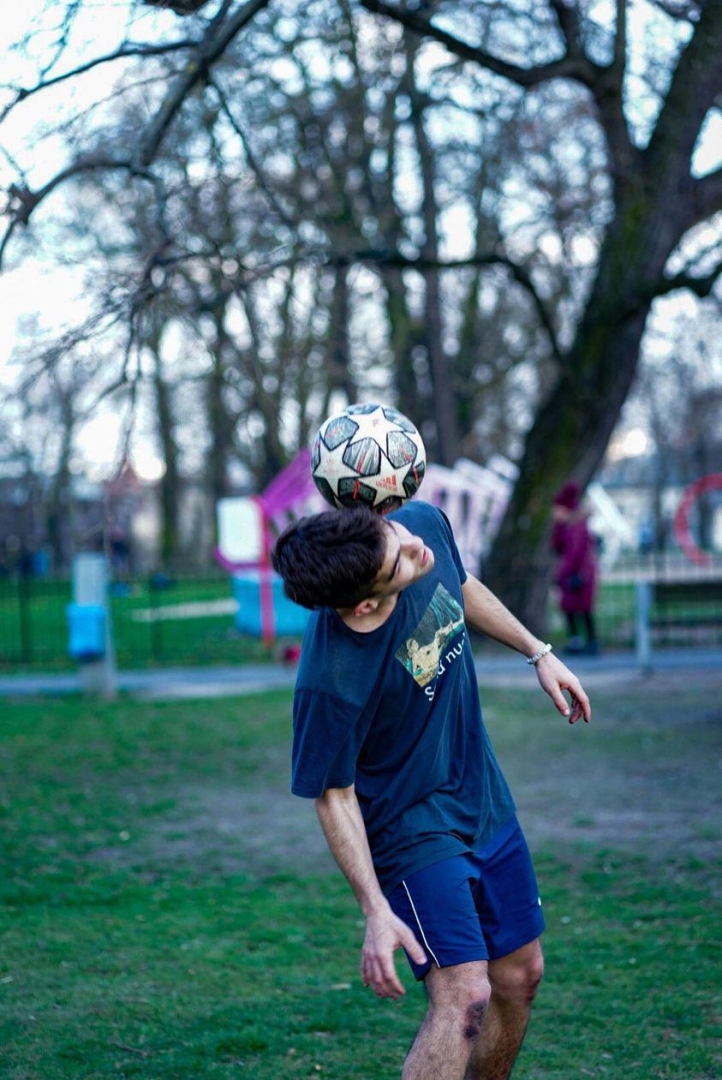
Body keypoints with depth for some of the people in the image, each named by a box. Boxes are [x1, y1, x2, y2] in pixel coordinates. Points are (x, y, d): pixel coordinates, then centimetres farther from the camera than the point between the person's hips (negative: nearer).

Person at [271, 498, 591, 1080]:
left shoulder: (424, 525, -17)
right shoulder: (332, 681, -34)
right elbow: (334, 796, -19)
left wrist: (539, 652, 14)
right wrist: (376, 912, -20)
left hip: (487, 805, 7)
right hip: (412, 830, -7)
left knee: (519, 977, 15)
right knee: (465, 995, -19)